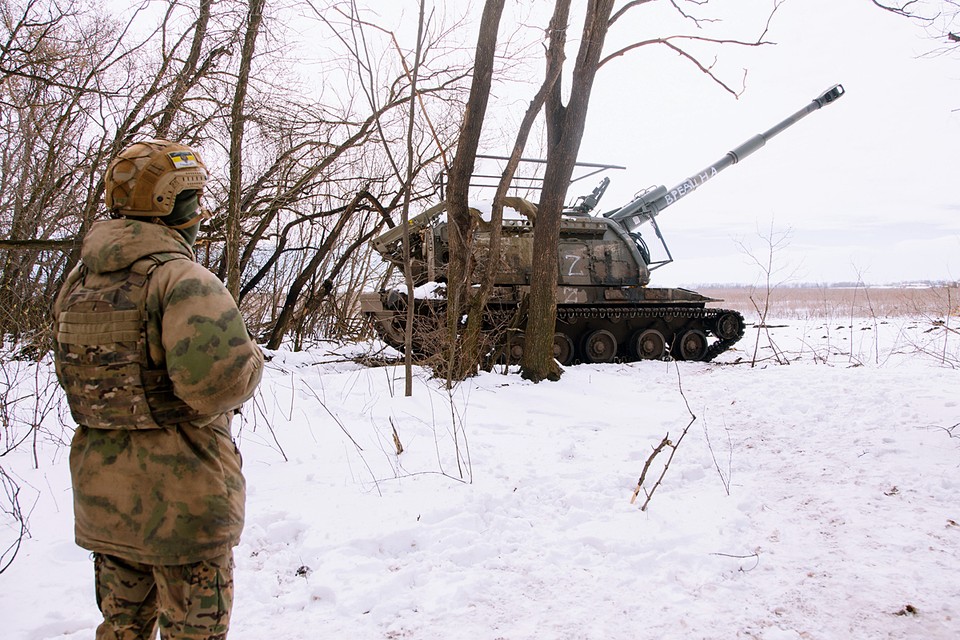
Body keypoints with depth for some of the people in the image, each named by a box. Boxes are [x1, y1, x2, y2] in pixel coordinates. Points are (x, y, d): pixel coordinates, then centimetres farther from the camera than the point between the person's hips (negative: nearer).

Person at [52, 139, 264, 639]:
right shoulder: (182, 279, -20)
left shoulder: (77, 283, 6)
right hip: (183, 498, -7)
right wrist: (251, 358, -14)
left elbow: (72, 375, 14)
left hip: (102, 497, 8)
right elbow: (217, 379, -34)